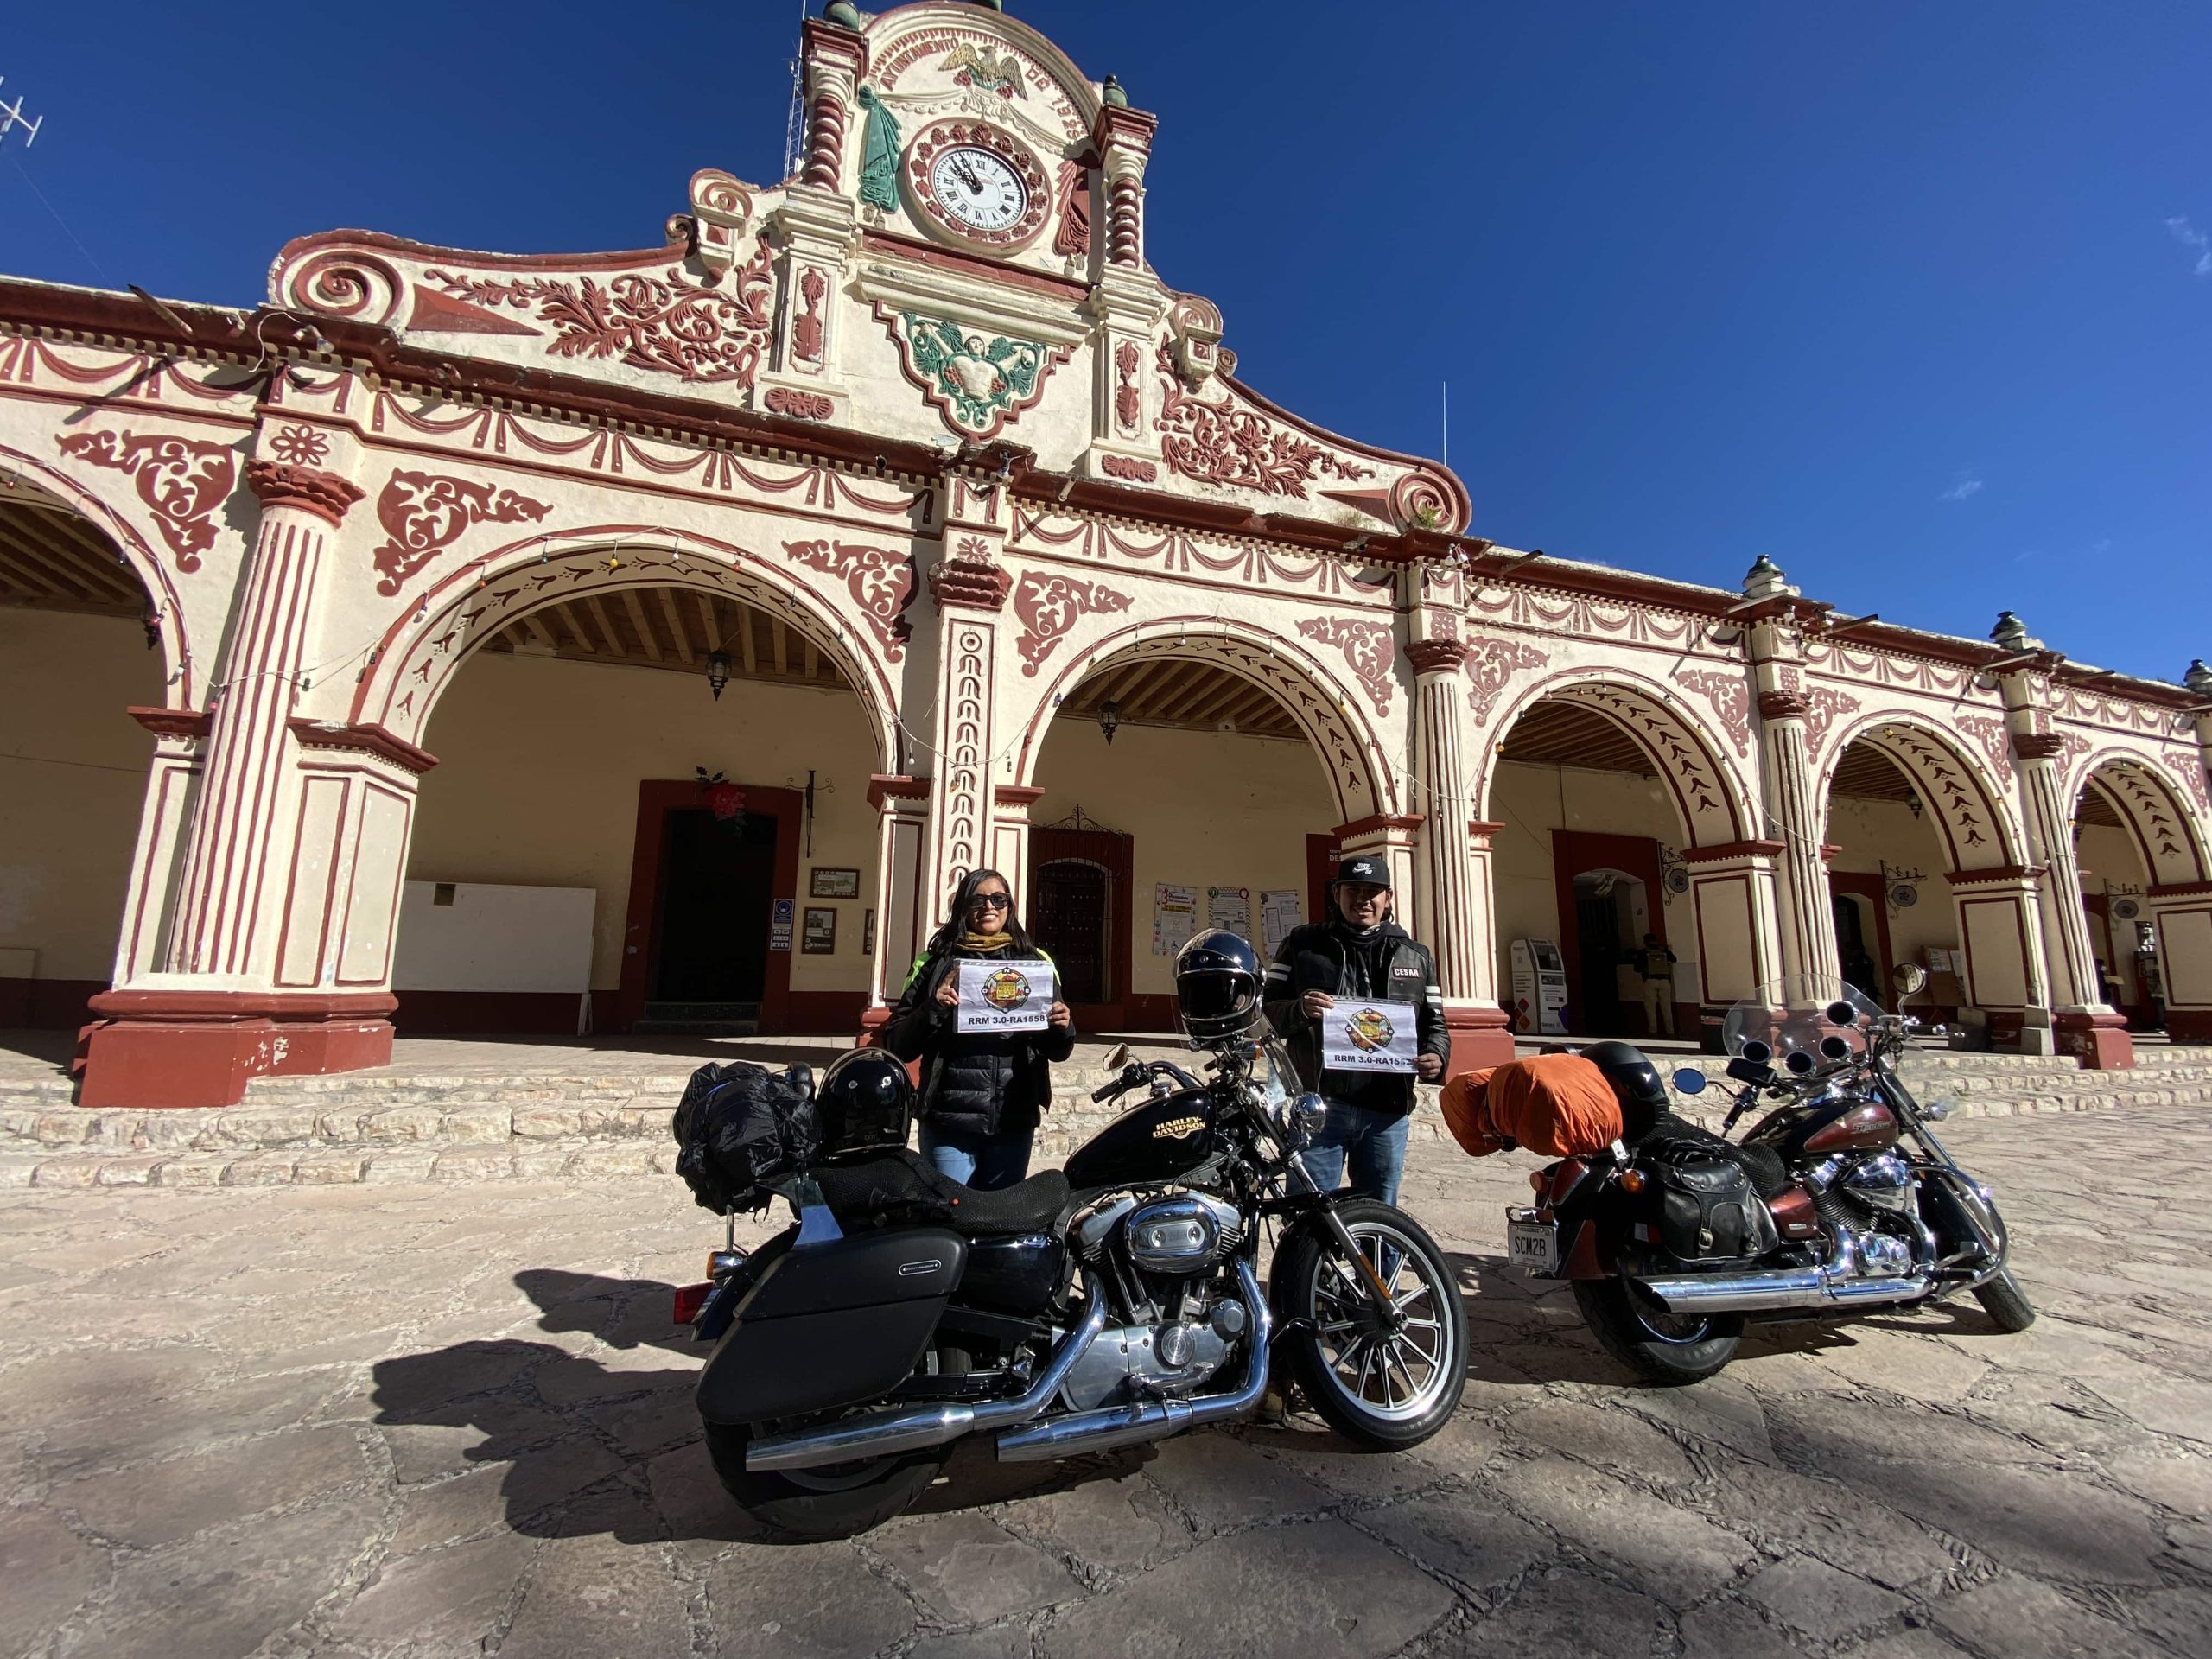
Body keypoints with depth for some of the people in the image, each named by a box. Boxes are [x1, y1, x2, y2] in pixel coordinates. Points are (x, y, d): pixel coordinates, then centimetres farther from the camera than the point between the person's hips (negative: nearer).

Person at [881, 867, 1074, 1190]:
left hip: (1014, 1123, 2)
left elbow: (1057, 1051, 13)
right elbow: (896, 1045, 0)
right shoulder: (936, 964, 3)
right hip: (949, 1123, -2)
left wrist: (1063, 1029, -9)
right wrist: (933, 1009, -17)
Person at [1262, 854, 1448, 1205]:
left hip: (1387, 1112, 3)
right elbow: (1265, 1010, 3)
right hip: (1318, 1104, -3)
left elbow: (1434, 1023, 16)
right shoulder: (1303, 944, 6)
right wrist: (1300, 1010, -18)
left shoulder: (1415, 957, 14)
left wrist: (1436, 1056, -5)